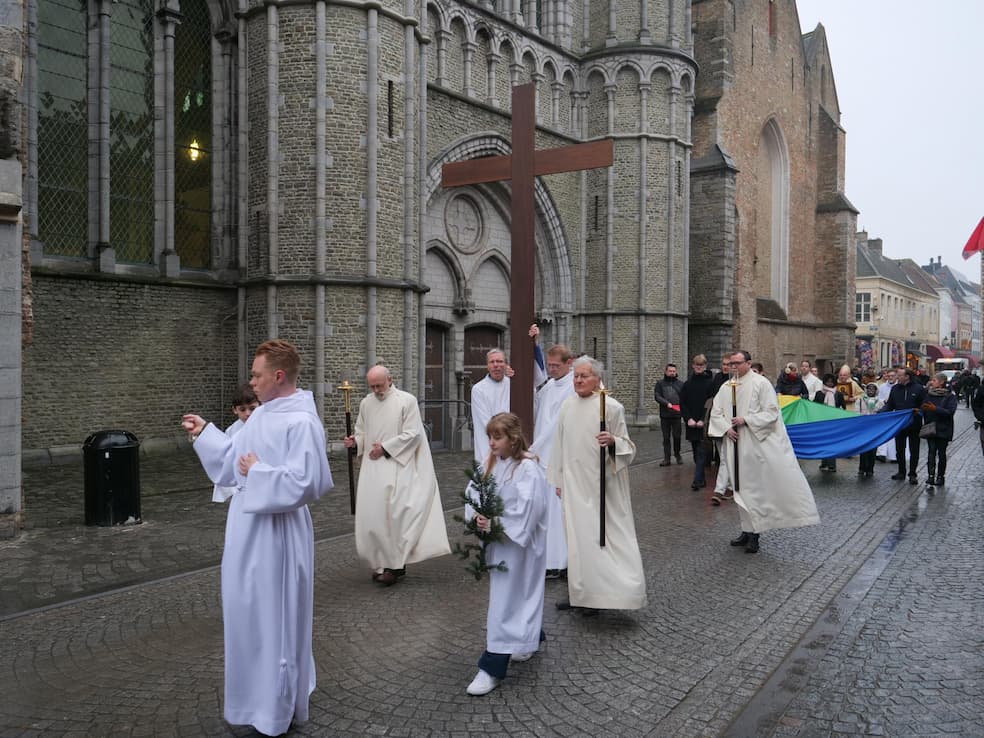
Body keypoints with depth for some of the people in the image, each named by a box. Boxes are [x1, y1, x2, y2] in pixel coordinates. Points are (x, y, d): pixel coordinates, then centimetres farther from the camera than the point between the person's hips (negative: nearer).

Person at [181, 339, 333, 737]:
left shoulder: (301, 422, -22)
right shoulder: (262, 413, 7)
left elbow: (303, 482, -29)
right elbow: (235, 454, 18)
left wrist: (257, 473, -19)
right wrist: (204, 433, 17)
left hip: (275, 535, -9)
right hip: (249, 530, 9)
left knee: (275, 616, 5)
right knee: (250, 612, 20)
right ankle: (261, 692, 39)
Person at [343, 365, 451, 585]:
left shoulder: (407, 400, -5)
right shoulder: (365, 403, 11)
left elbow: (412, 434, -10)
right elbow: (361, 432, 18)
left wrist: (385, 448, -12)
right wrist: (355, 441, -5)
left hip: (398, 466, -5)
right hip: (372, 467, 5)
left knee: (394, 511, -14)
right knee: (372, 514, 1)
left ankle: (394, 563, -5)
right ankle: (382, 562, 14)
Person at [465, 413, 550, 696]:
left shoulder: (527, 468, -18)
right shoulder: (492, 463, 4)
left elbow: (526, 510, -25)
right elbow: (473, 491, 3)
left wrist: (494, 524, -21)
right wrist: (480, 516, -15)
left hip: (518, 542, -7)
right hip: (497, 538, 7)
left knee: (505, 599, -5)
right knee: (519, 594, 22)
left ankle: (492, 667, 0)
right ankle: (530, 639, 43)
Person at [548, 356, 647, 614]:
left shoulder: (611, 406, -7)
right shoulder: (567, 406, 8)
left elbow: (627, 446, -3)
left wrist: (613, 441, -25)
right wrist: (558, 480, 14)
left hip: (601, 484, -5)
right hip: (574, 484, 5)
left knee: (600, 534, -3)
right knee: (577, 537, 9)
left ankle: (600, 595, 9)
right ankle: (579, 593, 20)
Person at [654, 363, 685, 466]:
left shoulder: (680, 384, 10)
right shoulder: (660, 383, 8)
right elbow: (657, 396, -2)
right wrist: (667, 404, -15)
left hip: (677, 415, 0)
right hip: (665, 415, 0)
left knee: (677, 436, 2)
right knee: (666, 437, 3)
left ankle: (677, 454, 23)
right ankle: (666, 458, 7)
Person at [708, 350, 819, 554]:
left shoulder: (761, 383, -6)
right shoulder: (725, 388, 9)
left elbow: (771, 412, -10)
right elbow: (716, 413, 10)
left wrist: (746, 420, -17)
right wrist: (726, 428, -7)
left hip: (757, 444, -5)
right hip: (735, 447, 5)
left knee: (757, 488, -1)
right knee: (741, 489, 9)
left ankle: (754, 533, 6)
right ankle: (748, 530, 19)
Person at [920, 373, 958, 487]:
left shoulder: (950, 396, -4)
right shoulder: (927, 394, 6)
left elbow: (950, 412, -15)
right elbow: (922, 408, 12)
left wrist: (935, 409, -26)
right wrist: (921, 409, -11)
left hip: (943, 429, -2)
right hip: (930, 428, 2)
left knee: (941, 452, 5)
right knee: (931, 451, -8)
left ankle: (940, 476, 15)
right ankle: (931, 475, -14)